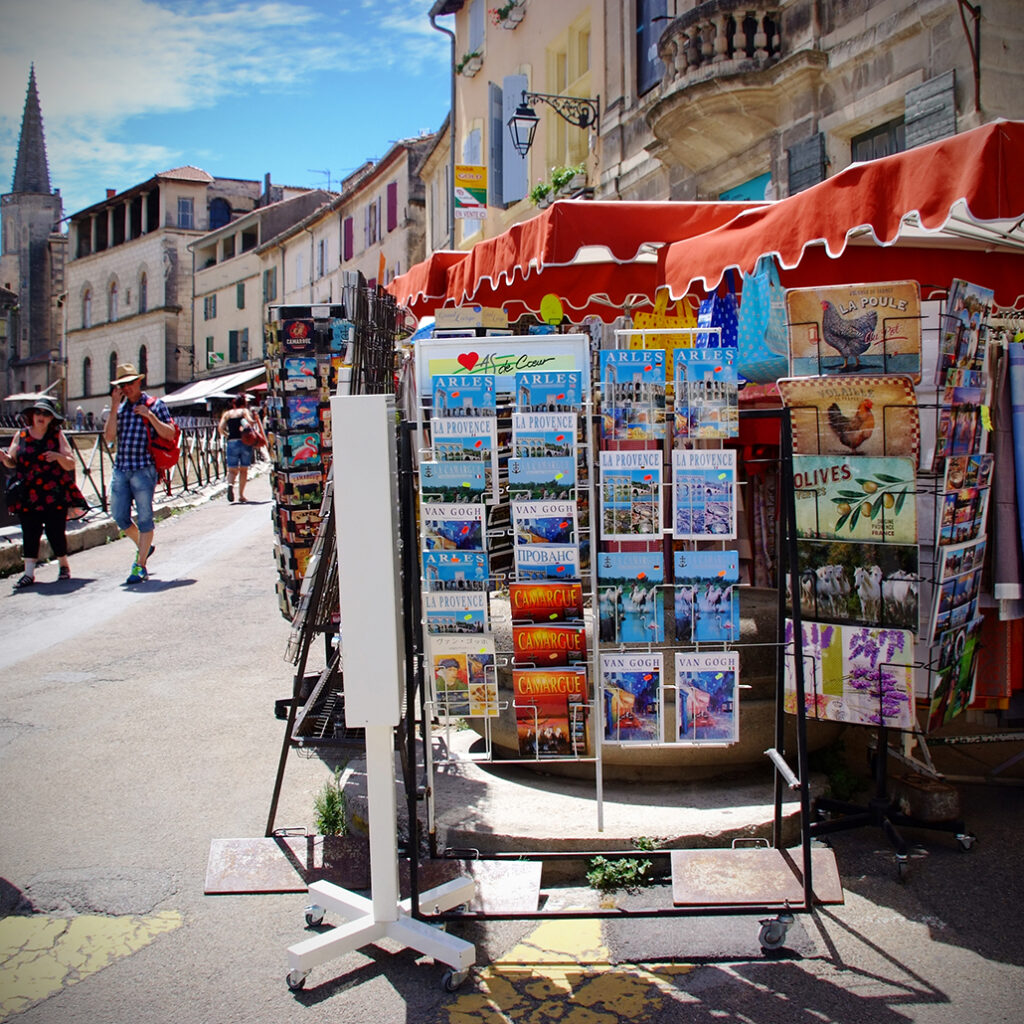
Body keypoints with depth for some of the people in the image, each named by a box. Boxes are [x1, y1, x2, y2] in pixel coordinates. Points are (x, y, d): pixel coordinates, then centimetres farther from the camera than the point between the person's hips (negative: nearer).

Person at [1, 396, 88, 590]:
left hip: (55, 495, -2)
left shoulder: (57, 435, 4)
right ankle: (29, 573, 1)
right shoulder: (21, 435, 8)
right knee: (29, 533, -2)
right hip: (28, 496, 2)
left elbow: (70, 465, 1)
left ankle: (64, 565, 21)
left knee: (55, 531, -1)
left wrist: (58, 456, -19)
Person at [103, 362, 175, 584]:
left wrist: (149, 415, -14)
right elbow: (109, 437, 1)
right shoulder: (120, 408, 13)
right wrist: (114, 408, -4)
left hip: (143, 469, -5)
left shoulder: (154, 404, 2)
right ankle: (143, 547, 32)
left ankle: (140, 566, 4)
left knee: (144, 518, -2)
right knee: (119, 516, 8)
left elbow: (169, 434, -5)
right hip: (120, 469, 5)